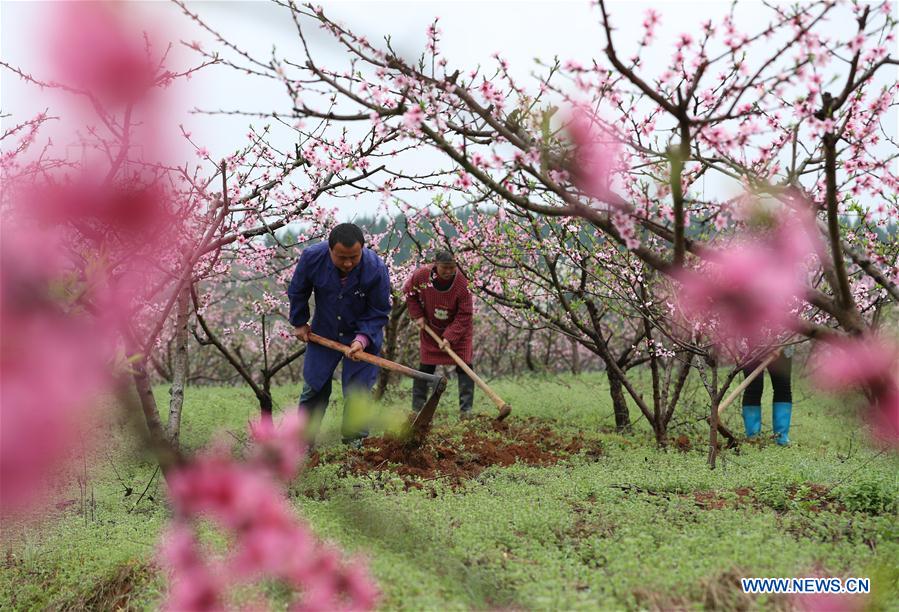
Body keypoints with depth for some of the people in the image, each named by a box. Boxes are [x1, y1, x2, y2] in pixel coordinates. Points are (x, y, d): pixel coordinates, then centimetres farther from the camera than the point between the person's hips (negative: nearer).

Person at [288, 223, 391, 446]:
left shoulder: (376, 269, -28)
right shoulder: (312, 257, -23)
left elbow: (379, 312, -15)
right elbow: (297, 292, -2)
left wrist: (363, 338, -28)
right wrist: (299, 323, 6)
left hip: (363, 335, -2)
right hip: (322, 333, 2)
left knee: (358, 392, -3)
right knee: (313, 388, 8)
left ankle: (355, 442, 10)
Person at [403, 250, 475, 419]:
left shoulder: (462, 283, -28)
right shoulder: (421, 275, -22)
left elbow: (464, 316, -22)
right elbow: (409, 292, 1)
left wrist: (450, 337, -29)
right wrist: (417, 315, -7)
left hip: (457, 330, -2)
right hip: (430, 328, 2)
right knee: (426, 368, 4)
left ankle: (466, 409, -5)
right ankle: (417, 409, 12)